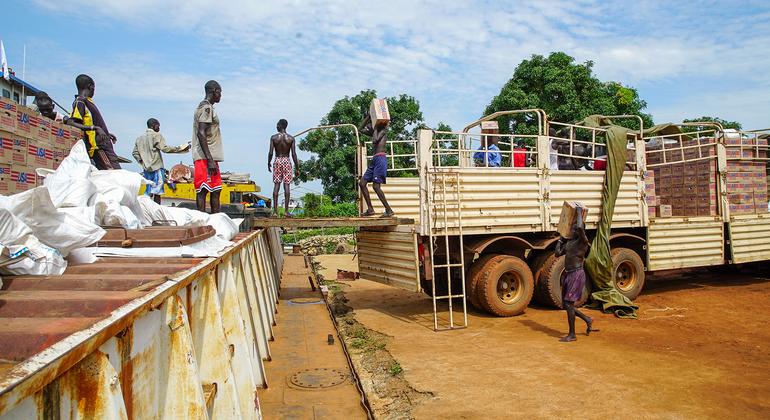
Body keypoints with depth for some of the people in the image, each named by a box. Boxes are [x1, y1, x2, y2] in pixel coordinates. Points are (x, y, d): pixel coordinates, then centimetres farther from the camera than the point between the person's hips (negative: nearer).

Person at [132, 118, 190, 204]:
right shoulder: (156, 135, -4)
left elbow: (135, 153, 16)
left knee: (148, 192, 9)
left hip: (146, 168, 7)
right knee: (157, 191, -8)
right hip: (156, 167, -7)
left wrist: (142, 162, 21)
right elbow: (165, 148, -14)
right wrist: (179, 148, -7)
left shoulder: (139, 138, 17)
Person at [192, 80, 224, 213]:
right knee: (203, 191, -9)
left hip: (210, 157, 10)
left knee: (216, 191, 10)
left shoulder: (207, 107, 22)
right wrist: (210, 160, -23)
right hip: (205, 157, -10)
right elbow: (201, 133, -18)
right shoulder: (206, 107, -9)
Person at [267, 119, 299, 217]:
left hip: (277, 161, 0)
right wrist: (297, 167, 0)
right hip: (287, 161, 0)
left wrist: (268, 163, 9)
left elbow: (270, 153, -6)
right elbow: (294, 154, -6)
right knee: (286, 185, 0)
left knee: (276, 185, 3)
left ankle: (275, 211, 2)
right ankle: (286, 210, -2)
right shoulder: (291, 138, -3)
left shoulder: (274, 137, -4)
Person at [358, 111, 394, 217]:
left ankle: (389, 210, -10)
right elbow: (360, 129, 27)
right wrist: (368, 116, 21)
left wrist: (375, 128, -3)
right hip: (374, 159, 9)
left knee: (376, 186, -15)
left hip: (380, 158, -9)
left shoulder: (383, 130, 0)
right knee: (362, 183, 5)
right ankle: (370, 209, 5)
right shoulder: (373, 133, 23)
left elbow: (376, 140, -17)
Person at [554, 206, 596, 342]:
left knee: (568, 304, -7)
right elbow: (557, 254, 15)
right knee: (566, 305, 12)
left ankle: (572, 334, 5)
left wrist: (579, 212, -17)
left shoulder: (583, 242, -13)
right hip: (567, 274, 9)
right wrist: (561, 239, 16)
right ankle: (588, 319, 33)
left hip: (577, 275, -8)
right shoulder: (568, 242, 12)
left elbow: (580, 228, -31)